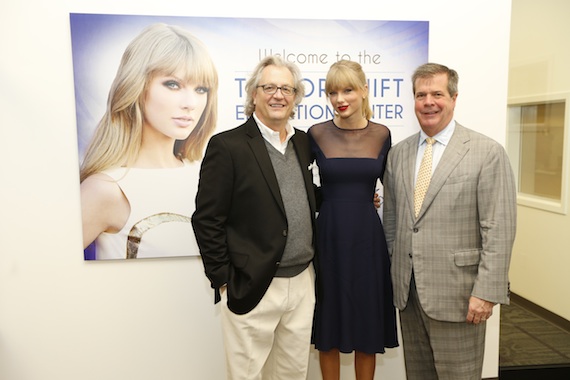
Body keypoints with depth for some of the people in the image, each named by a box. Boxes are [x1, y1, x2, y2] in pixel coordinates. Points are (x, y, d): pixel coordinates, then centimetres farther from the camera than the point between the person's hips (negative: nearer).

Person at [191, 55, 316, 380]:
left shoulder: (304, 142, 7)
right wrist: (224, 280, -10)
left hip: (303, 283, 5)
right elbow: (207, 220, -11)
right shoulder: (227, 146, -11)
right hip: (252, 288, -5)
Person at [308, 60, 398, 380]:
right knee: (330, 323, 10)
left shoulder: (381, 134, 1)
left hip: (368, 236, 1)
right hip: (328, 236, -1)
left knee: (368, 324, 11)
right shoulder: (316, 134, -3)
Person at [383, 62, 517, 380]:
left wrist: (486, 292, -14)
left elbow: (499, 230, -11)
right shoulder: (398, 153, 8)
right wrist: (390, 274, 12)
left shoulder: (488, 152, -7)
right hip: (408, 291, 5)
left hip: (457, 293, -4)